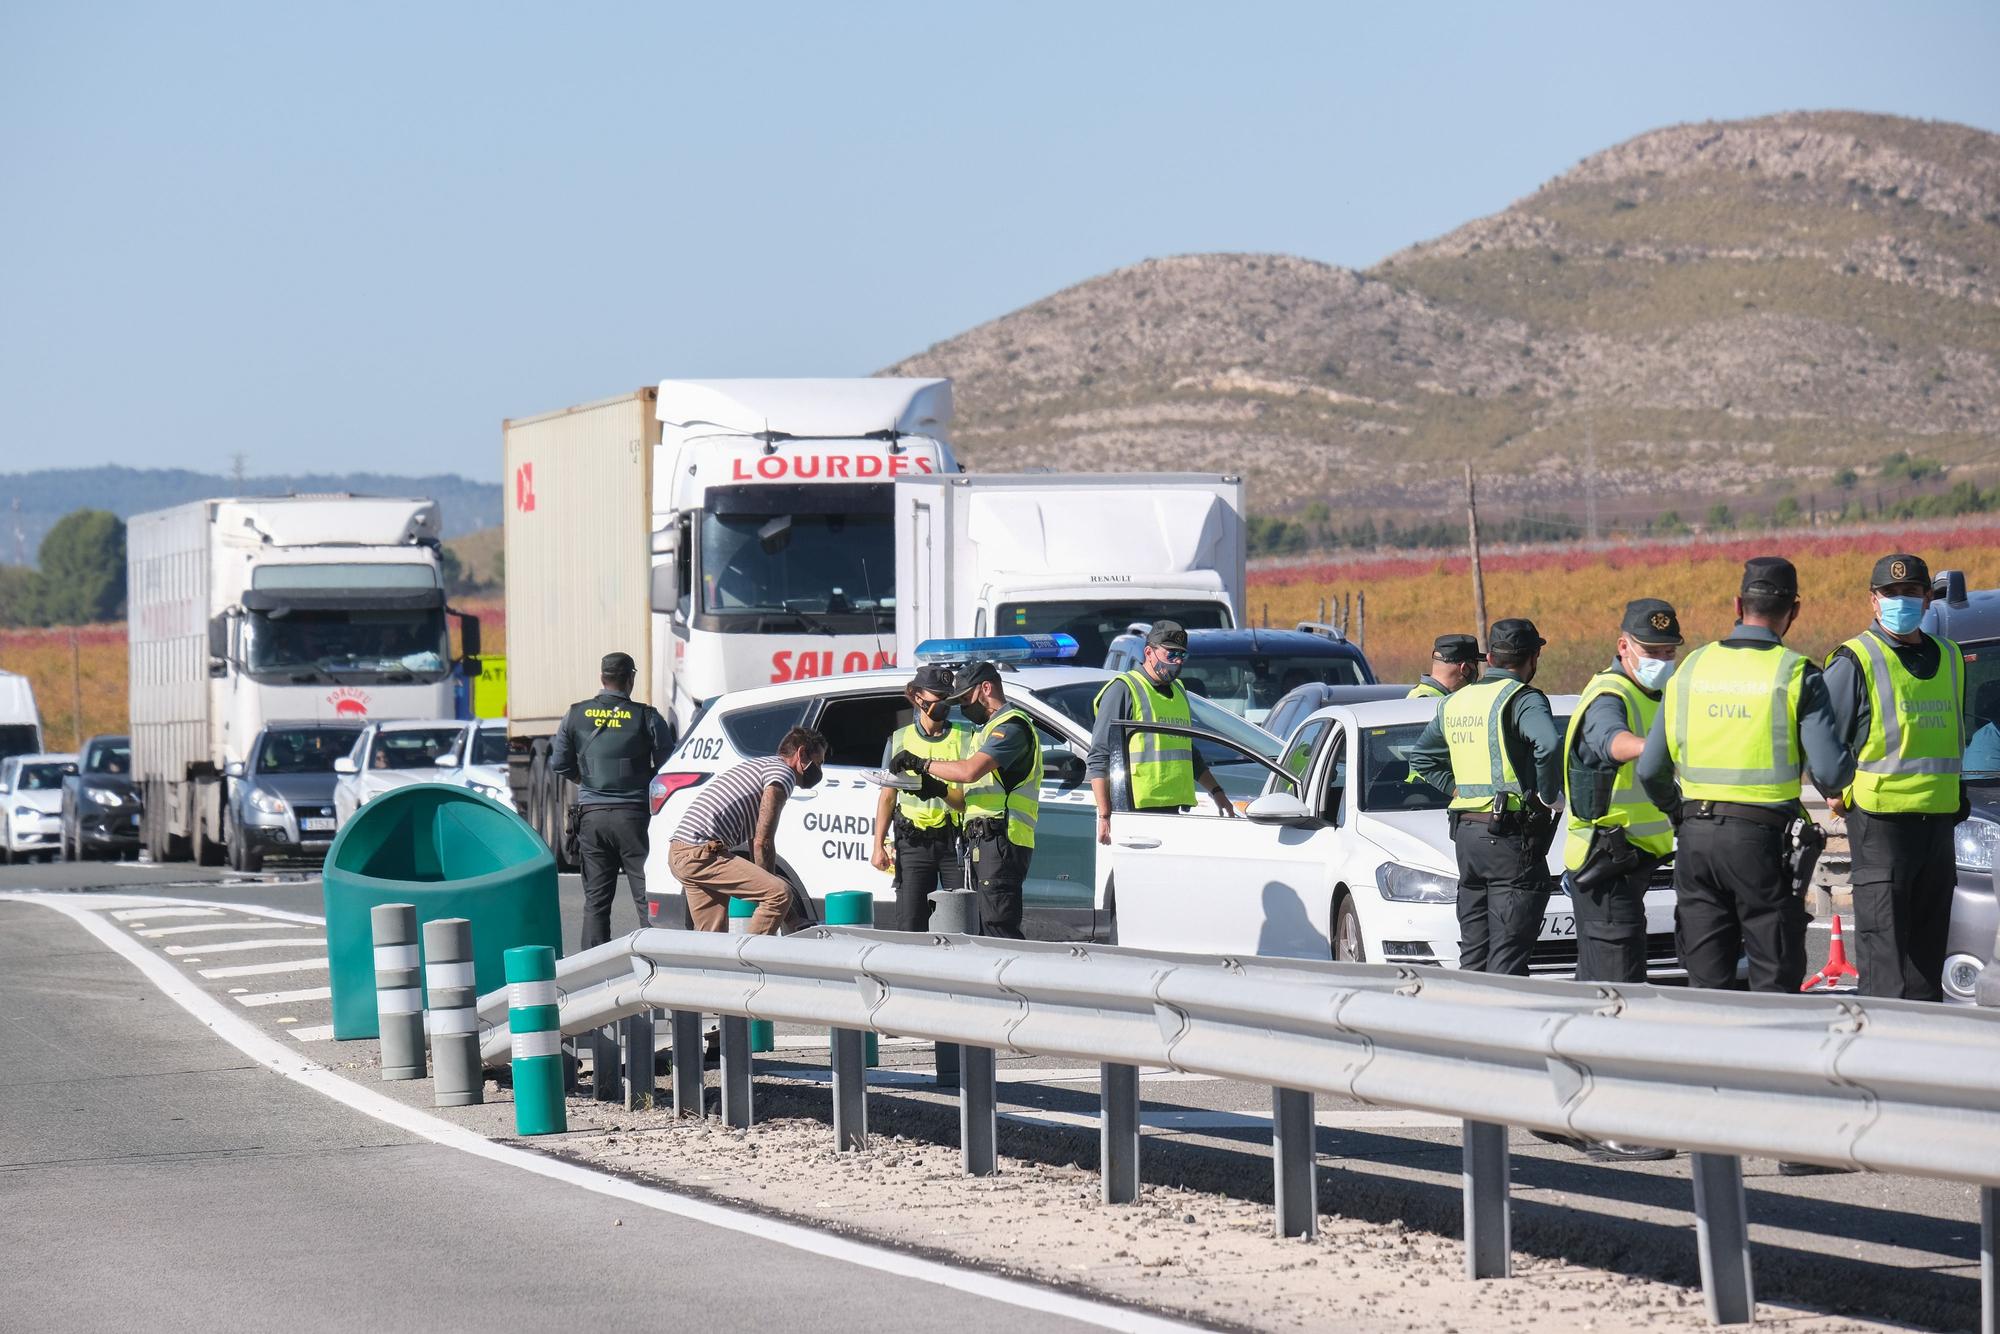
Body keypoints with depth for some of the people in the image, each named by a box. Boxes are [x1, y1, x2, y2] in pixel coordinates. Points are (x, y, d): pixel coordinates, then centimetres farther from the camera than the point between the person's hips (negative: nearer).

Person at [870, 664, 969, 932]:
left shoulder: (965, 739, 5)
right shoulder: (900, 740, 11)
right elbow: (887, 797, 13)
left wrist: (941, 791, -21)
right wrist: (878, 845, 5)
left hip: (954, 842, -1)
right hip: (913, 843, 1)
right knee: (908, 922, -4)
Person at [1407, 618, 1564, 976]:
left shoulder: (1454, 702, 15)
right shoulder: (1522, 699, -9)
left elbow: (1420, 757, 27)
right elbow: (1549, 745, -28)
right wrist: (1546, 795, -13)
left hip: (1467, 832, 7)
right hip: (1511, 836, -7)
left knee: (1474, 953, 13)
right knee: (1508, 956, -8)